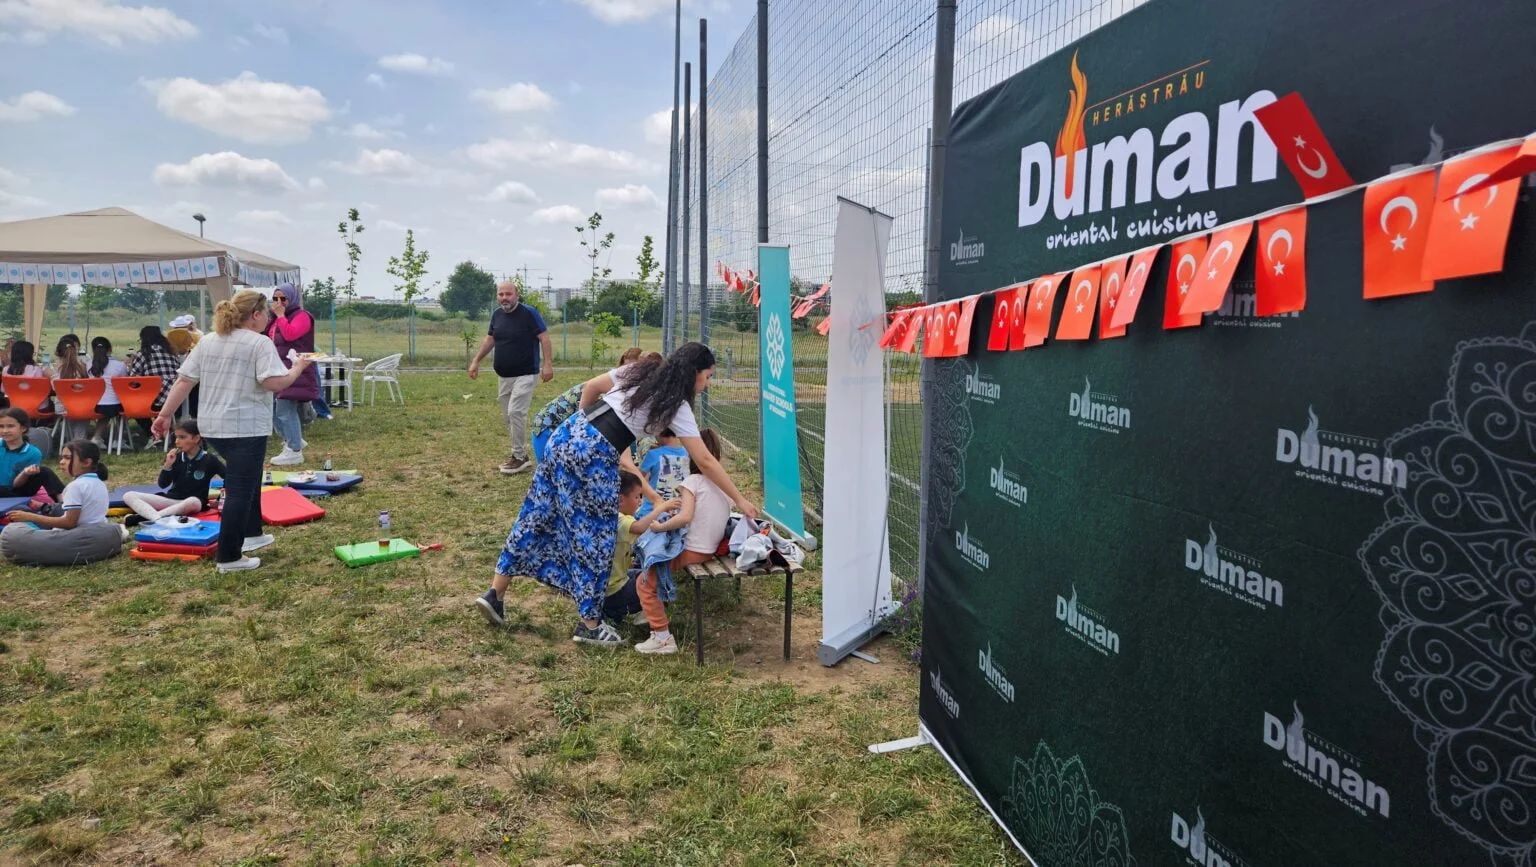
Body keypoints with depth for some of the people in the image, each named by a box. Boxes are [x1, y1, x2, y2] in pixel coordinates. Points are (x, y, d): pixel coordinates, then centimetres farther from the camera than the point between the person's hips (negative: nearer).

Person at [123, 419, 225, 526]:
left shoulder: (208, 459, -5)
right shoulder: (177, 457, 4)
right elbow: (163, 485, 3)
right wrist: (168, 465, -11)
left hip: (194, 501, -5)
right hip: (172, 498, 5)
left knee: (192, 502, -42)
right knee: (129, 496, -10)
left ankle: (140, 517, -39)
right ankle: (157, 518, -41)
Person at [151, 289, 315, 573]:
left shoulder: (207, 342, 11)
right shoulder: (260, 343, -10)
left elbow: (184, 381, 9)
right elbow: (274, 383, -20)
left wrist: (165, 414, 13)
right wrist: (298, 368, -3)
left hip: (213, 426, 8)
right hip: (246, 427, -8)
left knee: (248, 479, 26)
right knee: (240, 490, -2)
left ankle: (251, 533, 34)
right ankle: (229, 557, 1)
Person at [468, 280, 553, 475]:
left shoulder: (529, 312, -12)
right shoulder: (497, 314, 7)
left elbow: (544, 337, -12)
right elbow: (490, 339, 19)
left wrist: (548, 364, -20)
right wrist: (476, 361, 15)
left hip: (526, 374, -7)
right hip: (504, 376, 7)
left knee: (516, 412, -15)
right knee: (508, 415, 10)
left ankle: (519, 457, -5)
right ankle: (520, 454, 21)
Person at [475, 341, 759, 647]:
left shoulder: (639, 371, 17)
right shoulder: (676, 406, -1)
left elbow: (591, 387, 22)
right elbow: (705, 462, -1)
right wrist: (739, 500, 5)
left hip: (566, 435, 7)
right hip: (595, 455, -7)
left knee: (537, 515, 16)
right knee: (594, 535, 6)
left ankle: (495, 593, 26)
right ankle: (590, 625, 17)